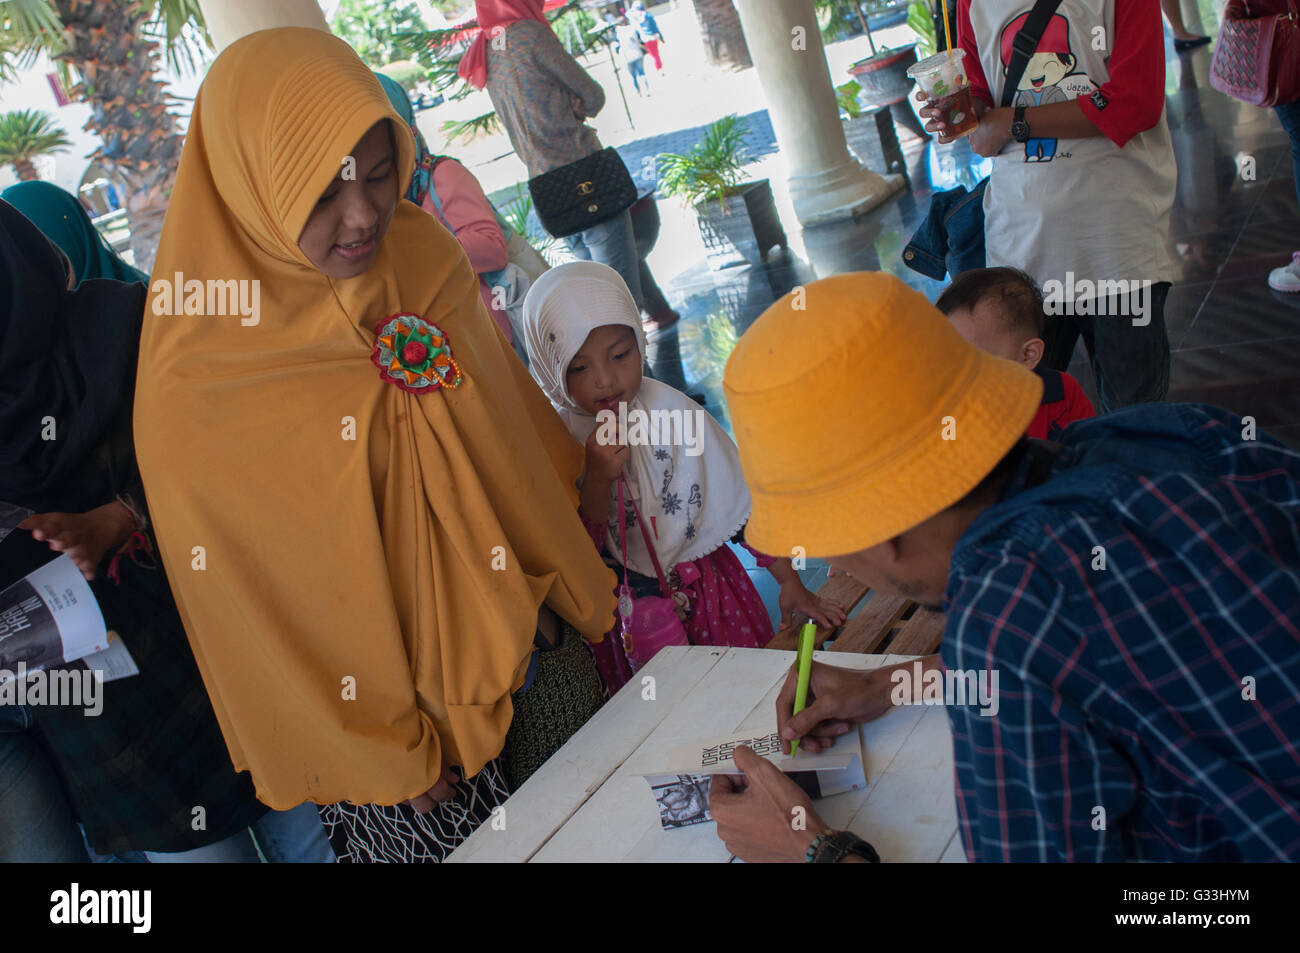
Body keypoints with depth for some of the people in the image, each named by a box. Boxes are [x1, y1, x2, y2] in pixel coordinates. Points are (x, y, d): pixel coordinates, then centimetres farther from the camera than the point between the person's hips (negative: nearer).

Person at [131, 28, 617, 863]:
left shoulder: (426, 255, -10)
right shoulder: (196, 378, -23)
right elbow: (250, 601, -14)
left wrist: (567, 583, 10)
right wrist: (393, 756, -7)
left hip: (533, 635, 5)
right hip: (398, 699, -4)